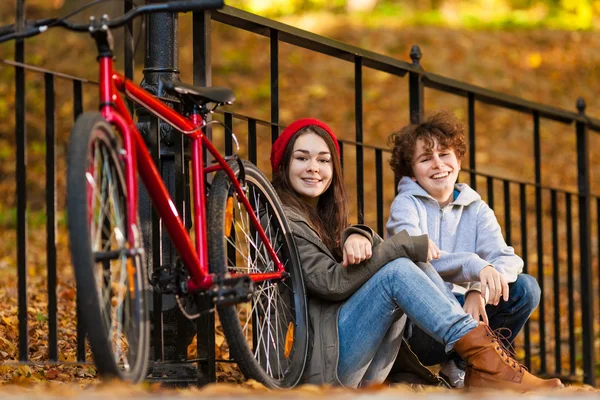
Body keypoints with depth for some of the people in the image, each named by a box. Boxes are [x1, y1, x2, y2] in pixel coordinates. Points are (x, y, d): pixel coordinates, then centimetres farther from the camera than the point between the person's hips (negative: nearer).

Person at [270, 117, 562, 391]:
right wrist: (404, 245, -14)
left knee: (416, 264, -7)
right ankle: (487, 363, -33)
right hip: (320, 359, -8)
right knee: (397, 270, -23)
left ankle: (481, 373, -21)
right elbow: (331, 283, -16)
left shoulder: (324, 214, 22)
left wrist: (359, 236, -14)